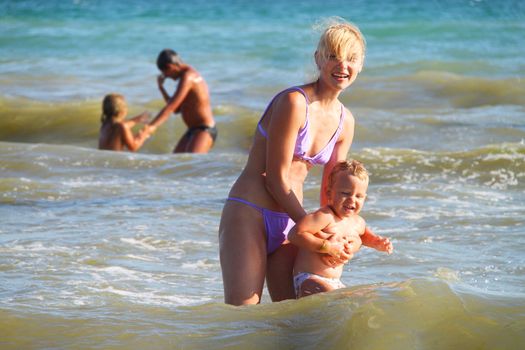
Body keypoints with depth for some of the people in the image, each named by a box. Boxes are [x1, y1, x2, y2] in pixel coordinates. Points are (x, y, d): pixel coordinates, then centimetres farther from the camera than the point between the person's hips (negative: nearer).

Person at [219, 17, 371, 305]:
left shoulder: (345, 122, 8)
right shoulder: (294, 102, -15)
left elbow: (330, 193, 11)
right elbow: (276, 178, -15)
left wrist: (339, 238, -7)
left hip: (289, 223, 7)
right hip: (249, 214, -7)